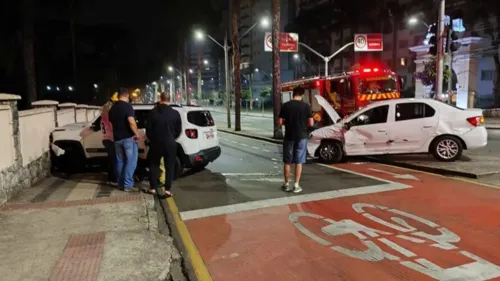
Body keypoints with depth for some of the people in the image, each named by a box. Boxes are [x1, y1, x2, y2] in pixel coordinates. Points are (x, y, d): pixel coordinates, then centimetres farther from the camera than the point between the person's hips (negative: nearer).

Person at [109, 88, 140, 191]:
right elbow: (131, 122, -25)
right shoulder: (127, 106, -13)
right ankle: (127, 185, -6)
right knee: (131, 161, -3)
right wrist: (136, 133, -14)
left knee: (120, 161, 14)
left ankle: (120, 183, 19)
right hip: (128, 137, -7)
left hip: (117, 138, 7)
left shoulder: (112, 108, 11)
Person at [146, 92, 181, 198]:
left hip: (156, 143, 0)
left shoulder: (153, 112, -5)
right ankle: (167, 190, 3)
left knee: (154, 165, 16)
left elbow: (149, 129, -1)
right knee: (169, 167, 7)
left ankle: (153, 188, 19)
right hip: (170, 144, 0)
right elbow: (179, 130, 3)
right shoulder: (175, 113, -4)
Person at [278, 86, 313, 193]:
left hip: (289, 137, 1)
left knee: (287, 161, 11)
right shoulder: (306, 106, -6)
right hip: (301, 137, -1)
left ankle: (286, 184, 19)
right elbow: (311, 123, -6)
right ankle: (296, 185, 9)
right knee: (299, 162, 6)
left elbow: (281, 122, -4)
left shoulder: (285, 105, -4)